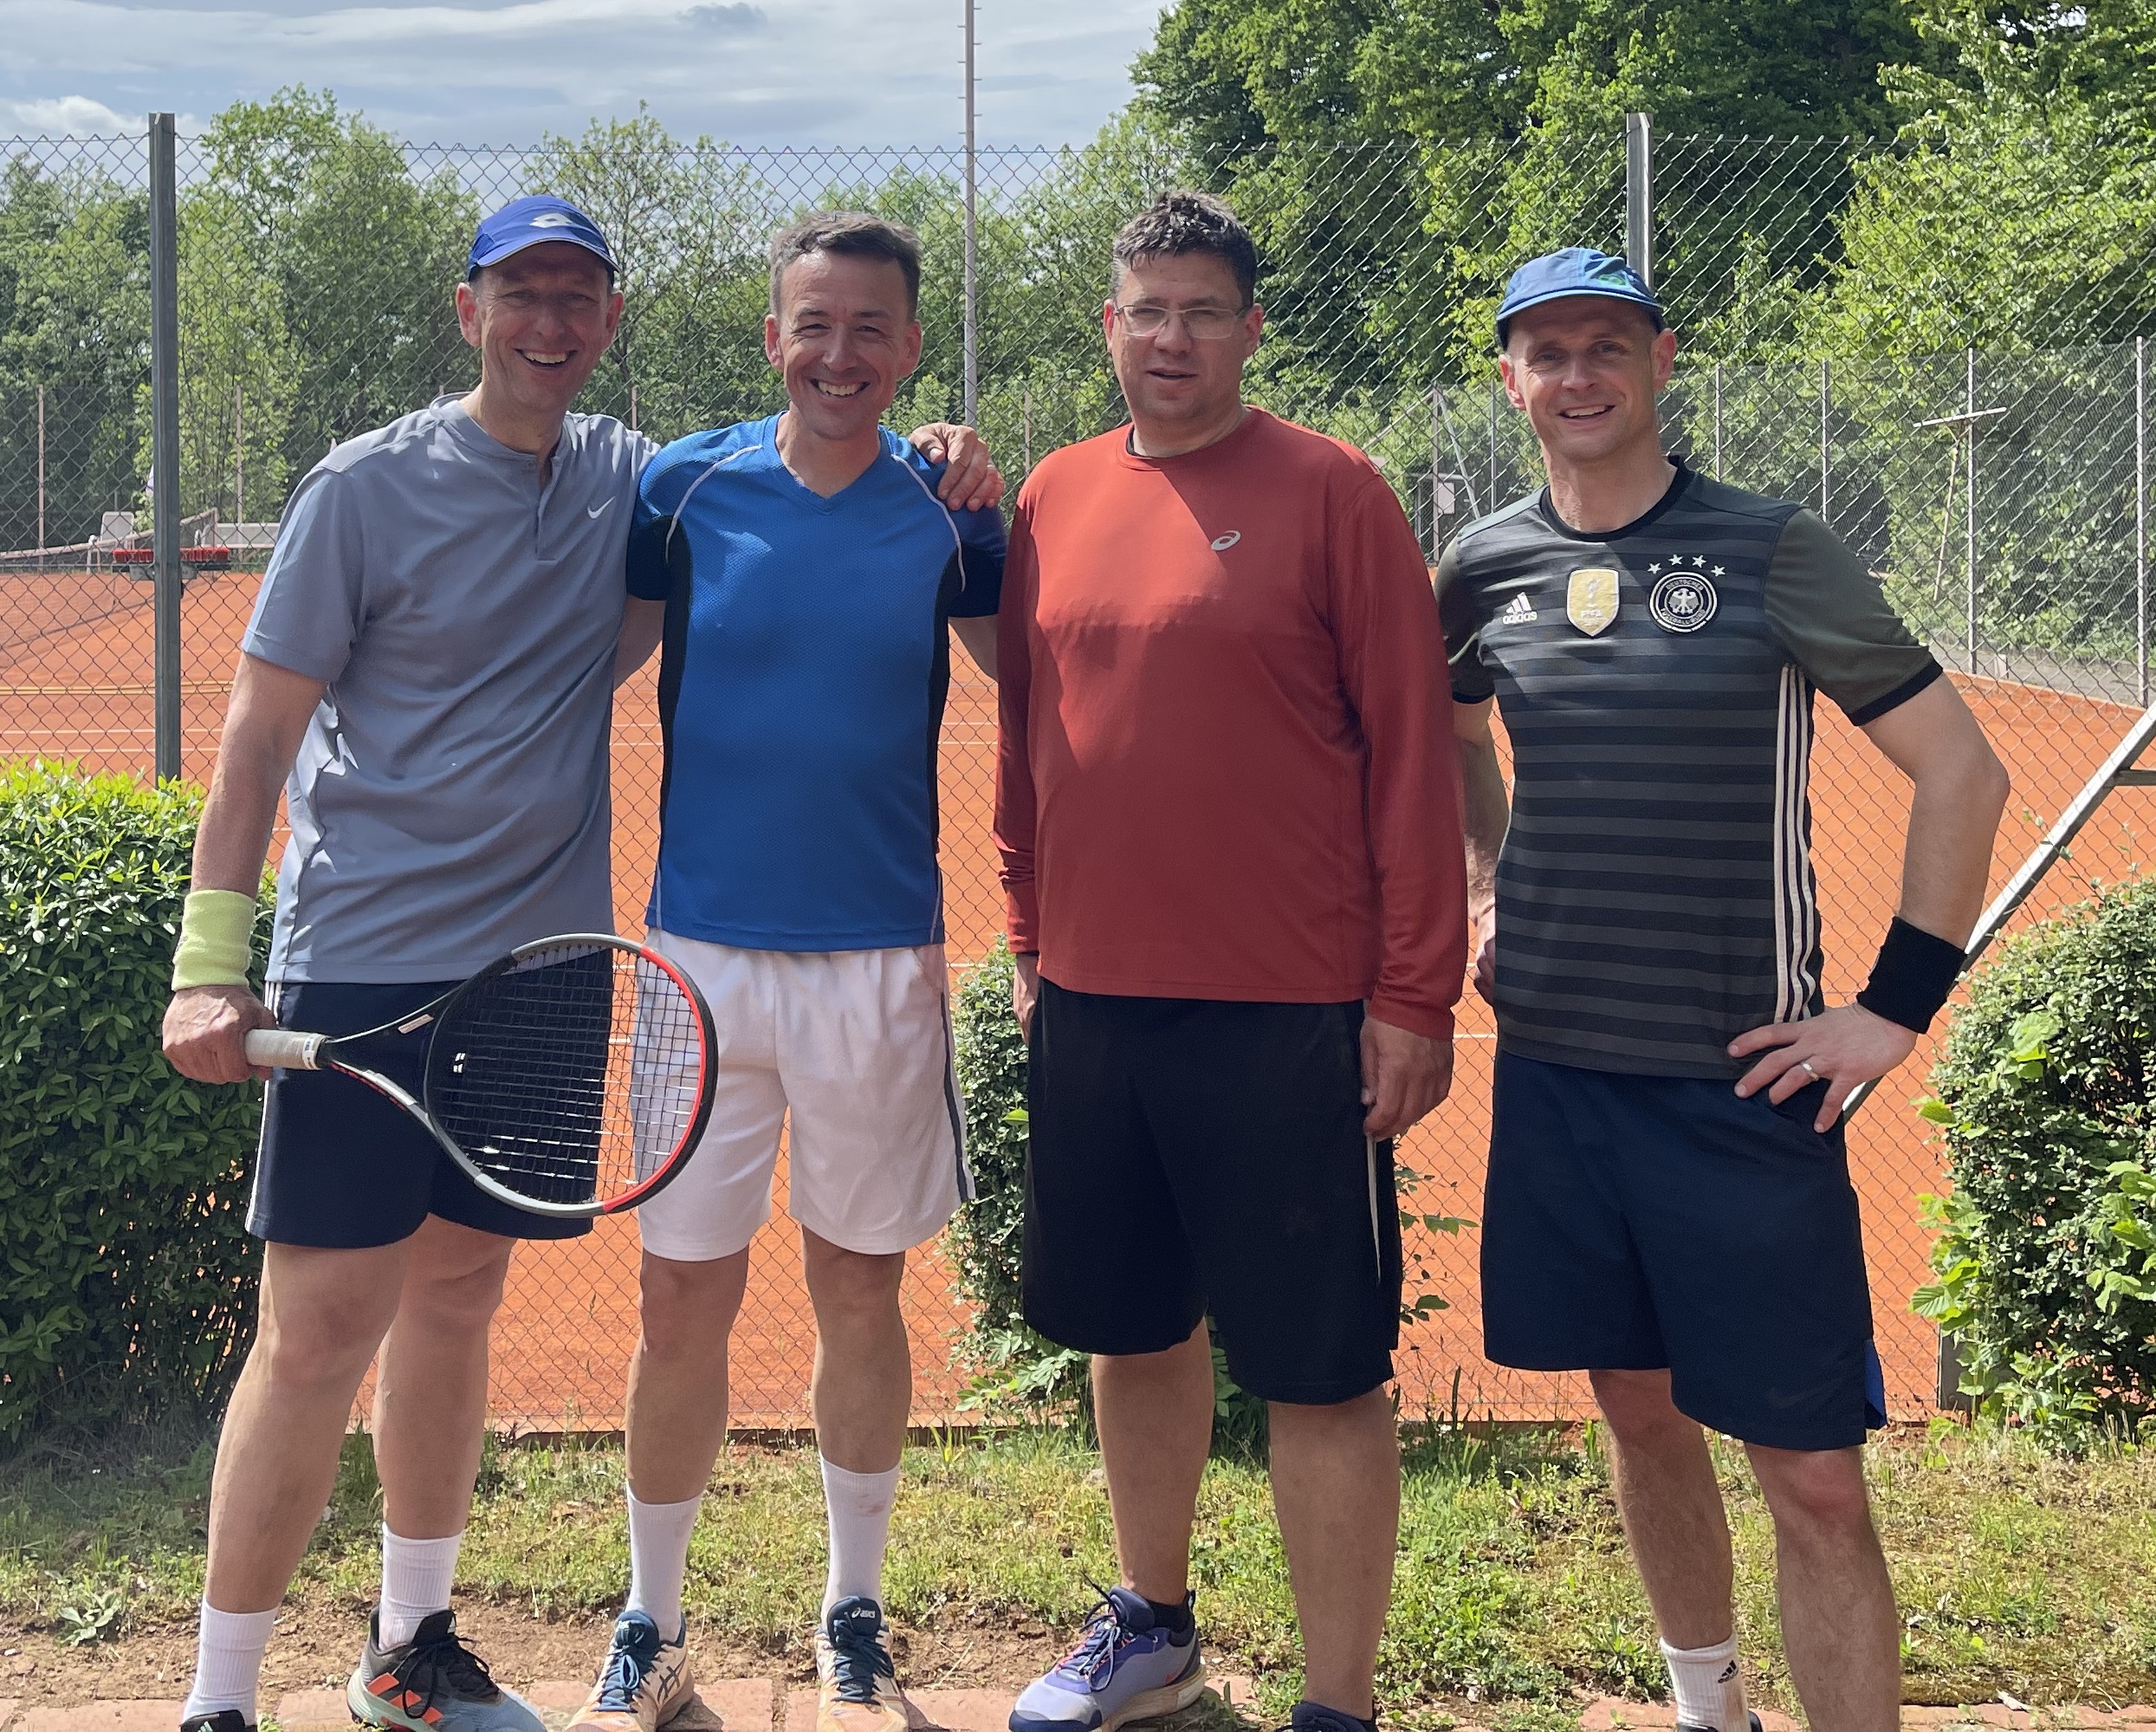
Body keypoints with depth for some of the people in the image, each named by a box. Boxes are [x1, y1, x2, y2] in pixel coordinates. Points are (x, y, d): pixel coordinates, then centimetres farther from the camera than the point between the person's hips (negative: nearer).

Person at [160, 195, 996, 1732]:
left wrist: (926, 465, 0)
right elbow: (257, 734, -5)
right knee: (321, 1331, -7)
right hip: (364, 966, -5)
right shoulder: (369, 489, -6)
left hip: (540, 960, 5)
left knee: (456, 1297, 15)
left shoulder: (631, 479, 7)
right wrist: (211, 961, -13)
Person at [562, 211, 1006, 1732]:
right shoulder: (684, 489, -1)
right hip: (700, 951, 0)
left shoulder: (949, 514, 0)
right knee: (685, 1303, 4)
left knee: (860, 1289, 11)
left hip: (879, 966, 0)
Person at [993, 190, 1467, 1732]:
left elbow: (1413, 750, -7)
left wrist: (1417, 995, -11)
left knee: (1321, 1370, 0)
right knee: (1134, 1331, 18)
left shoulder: (1328, 492, -6)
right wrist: (1031, 942, 16)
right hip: (1091, 1003, 5)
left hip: (1291, 1021, -5)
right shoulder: (1057, 499, 9)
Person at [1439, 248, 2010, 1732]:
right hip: (1553, 1065, 4)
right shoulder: (1488, 566, 5)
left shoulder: (1770, 552, -7)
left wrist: (1898, 1009, -9)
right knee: (1639, 1407, 16)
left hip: (1742, 1079, -4)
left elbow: (1964, 773, -6)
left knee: (1813, 1473, -4)